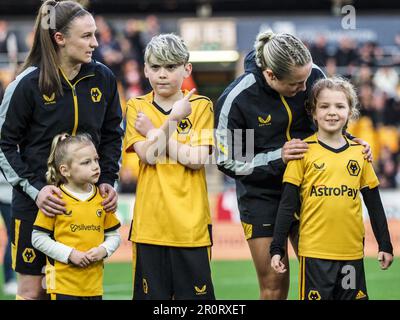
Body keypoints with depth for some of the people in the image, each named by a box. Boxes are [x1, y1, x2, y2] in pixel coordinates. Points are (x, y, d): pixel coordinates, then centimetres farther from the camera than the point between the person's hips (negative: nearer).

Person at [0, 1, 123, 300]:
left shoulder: (102, 78, -1)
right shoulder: (28, 84, -11)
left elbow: (112, 135, 12)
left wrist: (108, 180, -1)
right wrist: (35, 189, -14)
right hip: (34, 201, -3)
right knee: (31, 289, 2)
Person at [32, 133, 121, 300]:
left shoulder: (102, 198, 7)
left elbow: (114, 235, 15)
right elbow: (38, 238, -6)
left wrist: (103, 250, -6)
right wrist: (69, 254, -13)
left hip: (94, 284, 5)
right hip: (63, 284, -5)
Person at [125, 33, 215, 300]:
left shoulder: (201, 106, 3)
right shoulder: (137, 107, 6)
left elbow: (197, 159, -10)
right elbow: (148, 155, -9)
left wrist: (154, 132, -7)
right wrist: (174, 118, -16)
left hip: (190, 223, -1)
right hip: (150, 220, 1)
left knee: (195, 293, 1)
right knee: (151, 293, 5)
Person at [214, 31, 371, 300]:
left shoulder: (314, 75, -12)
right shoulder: (235, 100, -22)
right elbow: (228, 162, -13)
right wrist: (278, 158, -24)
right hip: (261, 195, -3)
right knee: (274, 284, -1)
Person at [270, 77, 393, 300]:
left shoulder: (359, 152, 7)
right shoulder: (304, 151, -2)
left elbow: (374, 204, 14)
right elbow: (288, 204, -1)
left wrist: (385, 245, 12)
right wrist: (277, 248, -4)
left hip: (352, 252, 3)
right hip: (314, 251, -3)